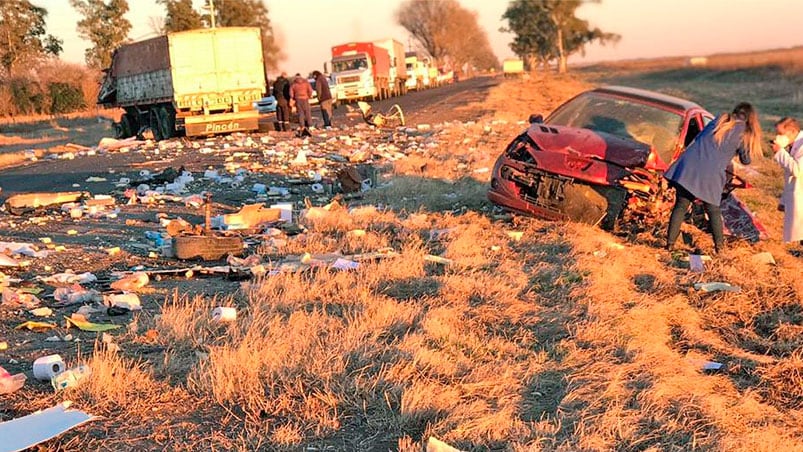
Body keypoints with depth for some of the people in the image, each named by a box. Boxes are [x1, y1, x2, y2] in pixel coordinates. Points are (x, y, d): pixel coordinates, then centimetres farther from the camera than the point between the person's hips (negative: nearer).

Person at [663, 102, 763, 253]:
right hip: (711, 176, -2)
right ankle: (719, 245, 19)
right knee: (713, 210, 15)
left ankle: (670, 242, 9)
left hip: (689, 168, 3)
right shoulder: (743, 133, 3)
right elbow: (746, 160, 13)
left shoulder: (719, 120, 13)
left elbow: (698, 139, 19)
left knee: (680, 206, 9)